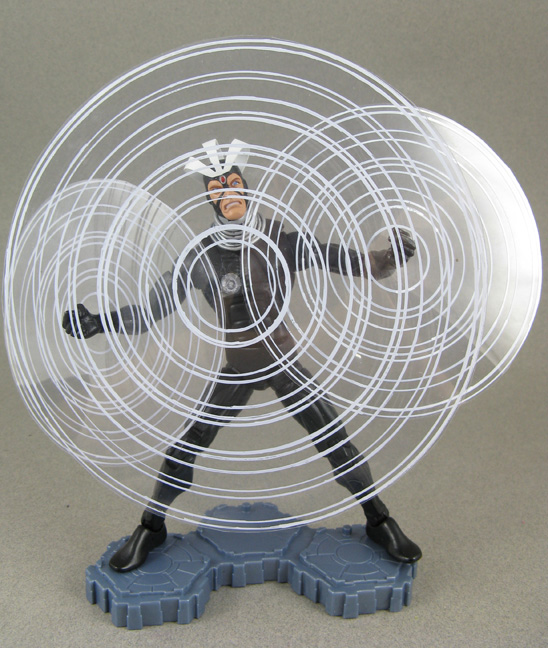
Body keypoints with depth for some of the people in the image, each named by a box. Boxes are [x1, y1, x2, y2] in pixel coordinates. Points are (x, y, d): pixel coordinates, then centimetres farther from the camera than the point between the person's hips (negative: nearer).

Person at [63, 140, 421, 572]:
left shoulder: (282, 240, -8)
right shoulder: (203, 257, -7)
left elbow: (348, 262, -9)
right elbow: (153, 309, -5)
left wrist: (392, 257, -27)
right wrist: (97, 323, -15)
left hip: (285, 365, 0)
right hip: (237, 371, 1)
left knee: (335, 440, -2)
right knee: (185, 446, -2)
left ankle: (379, 521, 20)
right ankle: (152, 527, 21)